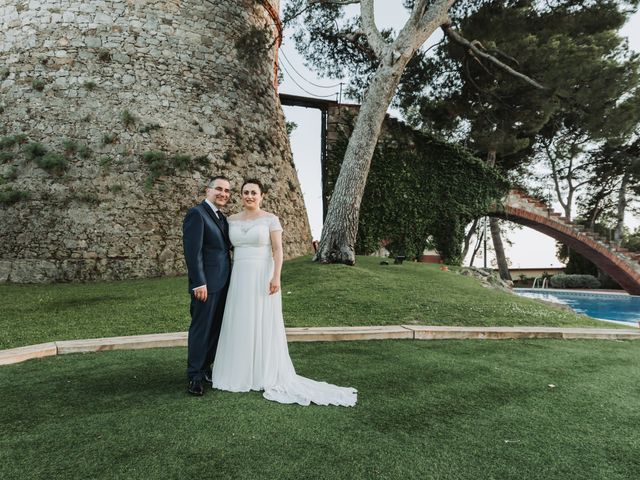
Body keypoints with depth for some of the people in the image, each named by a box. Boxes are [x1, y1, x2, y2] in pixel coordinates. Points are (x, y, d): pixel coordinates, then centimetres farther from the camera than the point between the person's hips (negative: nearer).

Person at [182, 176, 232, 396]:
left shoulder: (221, 217, 16)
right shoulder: (196, 213, -10)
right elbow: (192, 251, -17)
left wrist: (228, 279, 15)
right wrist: (199, 283, -20)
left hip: (222, 284, 8)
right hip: (206, 284, -8)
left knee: (215, 328, 14)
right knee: (200, 329, 1)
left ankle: (206, 368, 26)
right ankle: (194, 376, 13)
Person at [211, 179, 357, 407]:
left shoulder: (270, 219, -4)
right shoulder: (232, 220, 10)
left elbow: (278, 250, -9)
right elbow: (229, 248, 13)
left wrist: (276, 277, -18)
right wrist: (227, 278, 10)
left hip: (262, 278, -4)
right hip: (240, 279, 5)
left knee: (264, 325, 2)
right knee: (240, 326, 9)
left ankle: (268, 374, 15)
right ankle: (241, 372, 24)